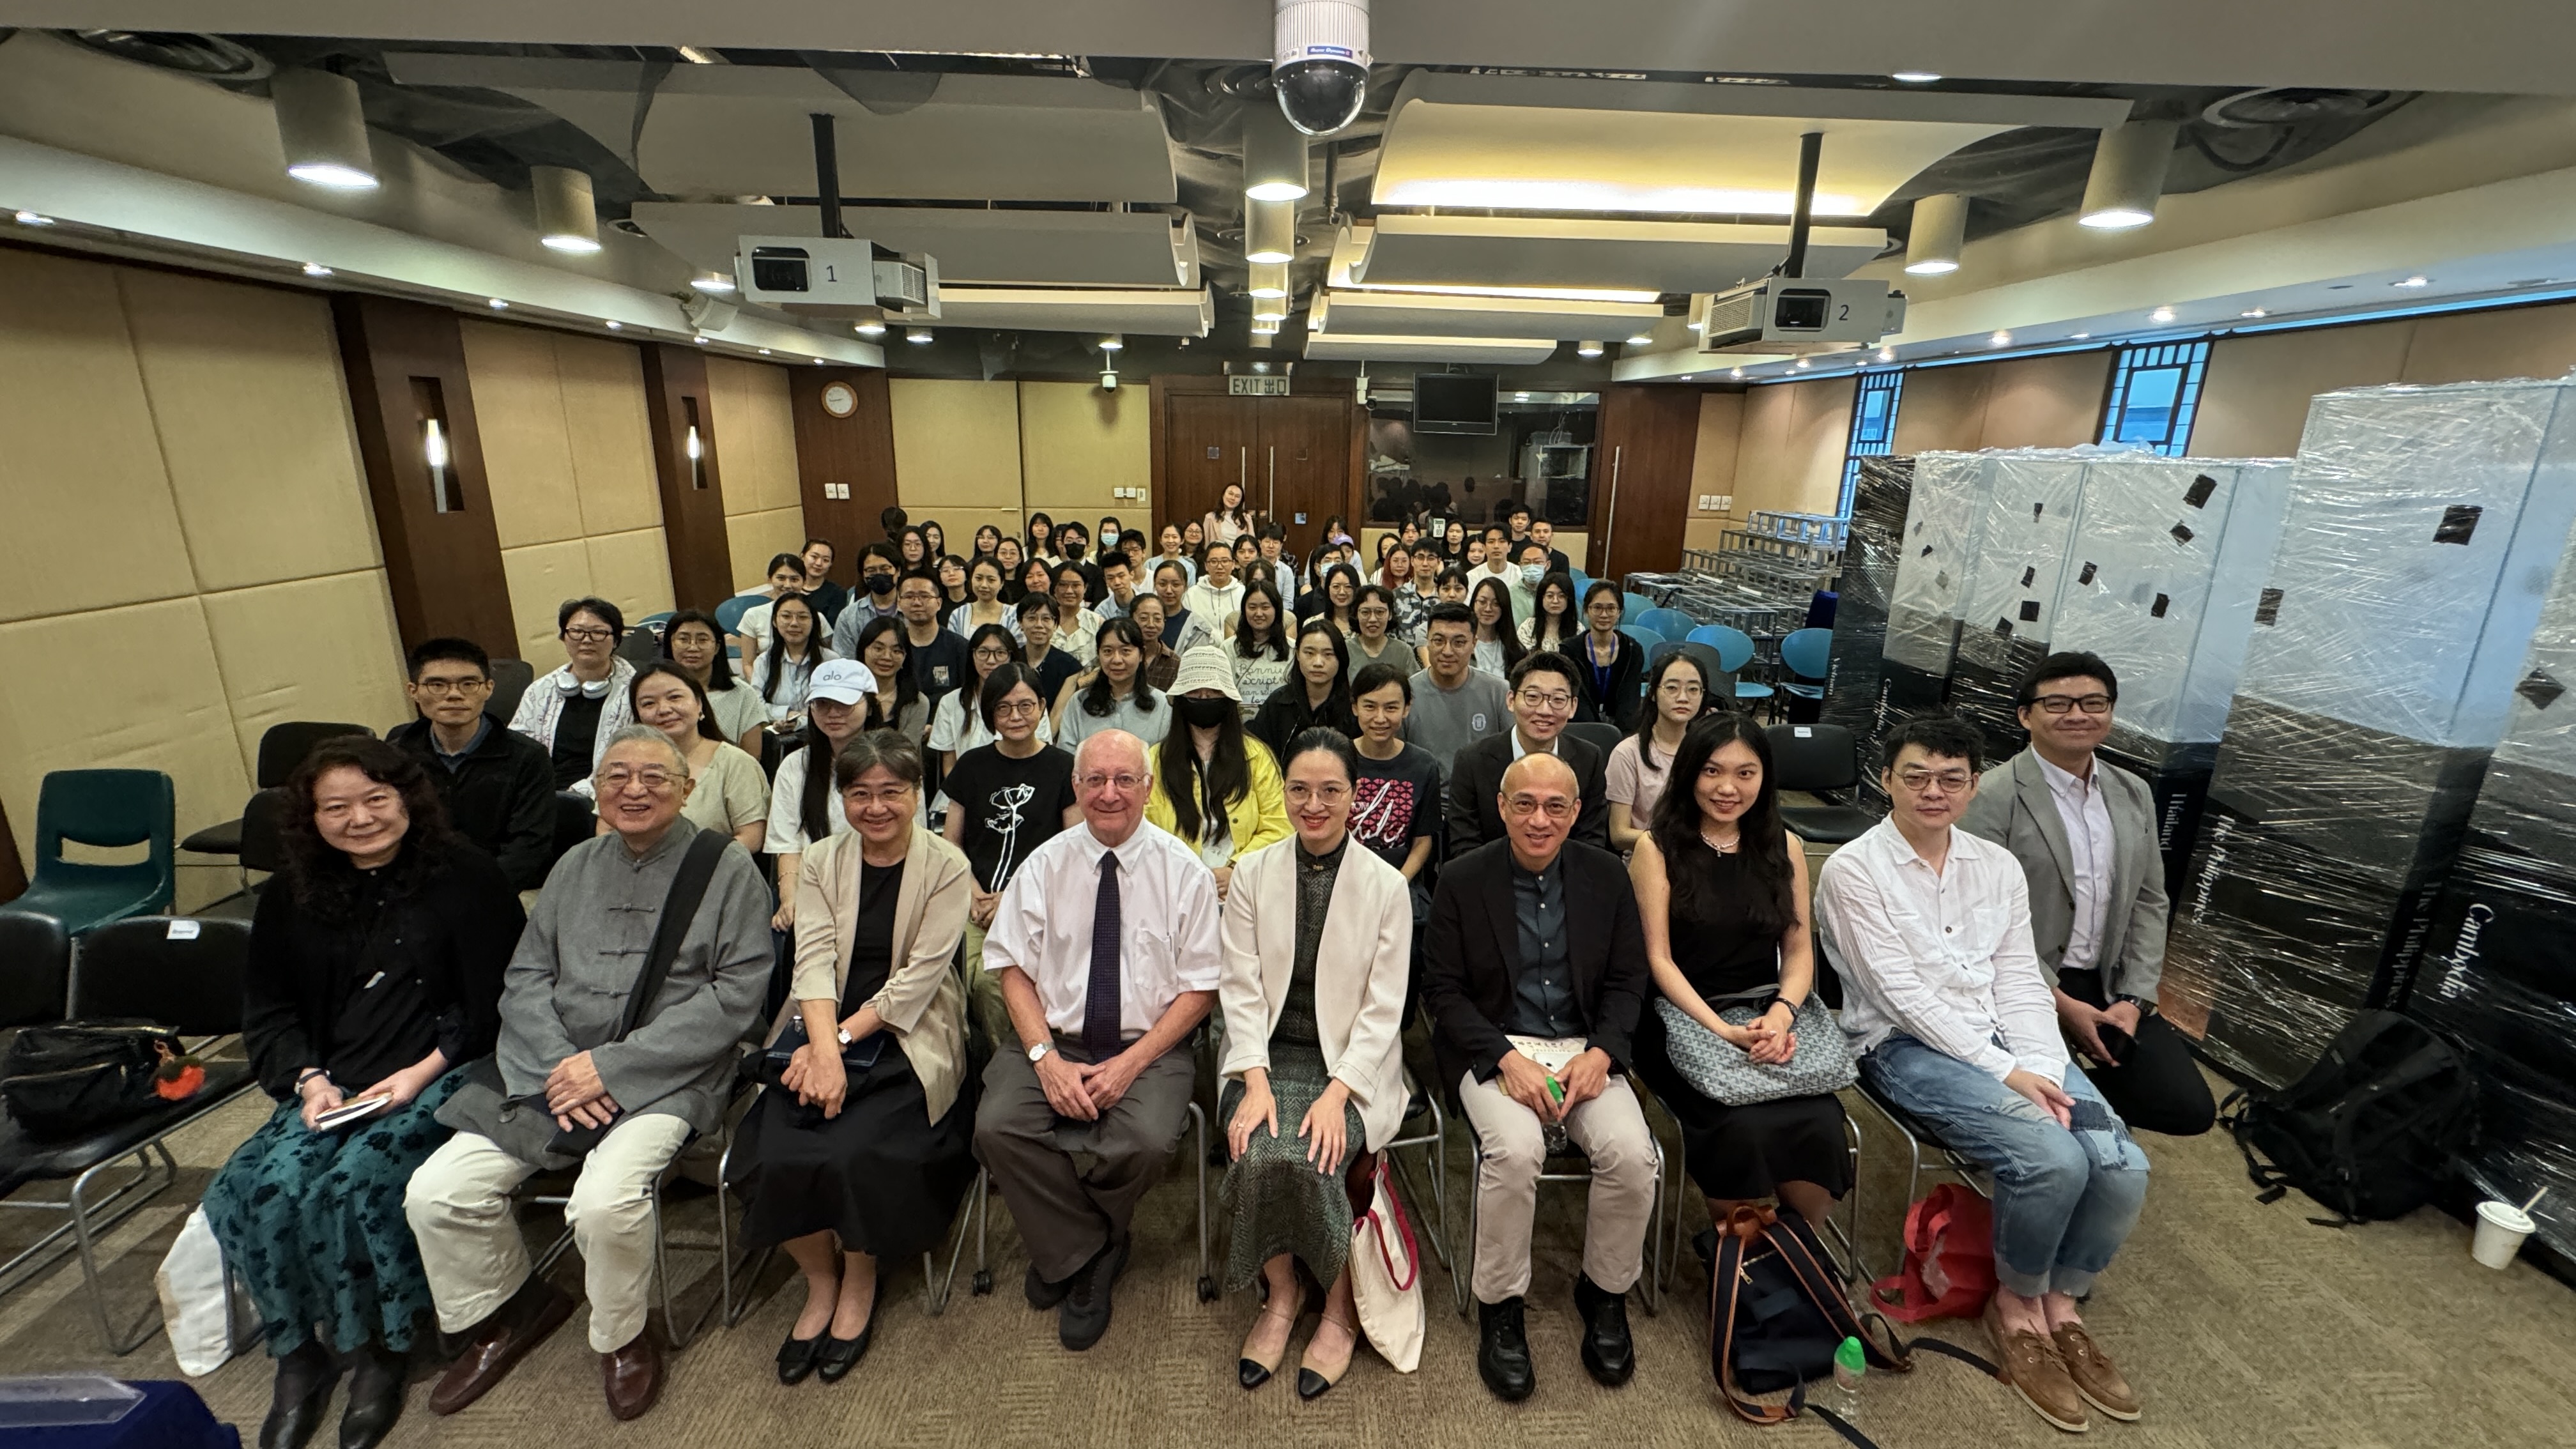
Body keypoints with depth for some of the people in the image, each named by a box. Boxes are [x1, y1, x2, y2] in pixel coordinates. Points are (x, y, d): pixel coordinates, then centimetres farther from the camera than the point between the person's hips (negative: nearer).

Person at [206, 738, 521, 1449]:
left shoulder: (464, 876, -4)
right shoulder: (290, 897, 13)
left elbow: (493, 1000, -7)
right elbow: (266, 1011, 14)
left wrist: (422, 1072, -15)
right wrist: (308, 1077, -3)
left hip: (441, 1072, -5)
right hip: (331, 1084, 5)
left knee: (354, 1184, -25)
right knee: (262, 1185, -19)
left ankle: (381, 1351, -2)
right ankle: (299, 1354, 3)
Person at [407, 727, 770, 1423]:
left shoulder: (727, 868, -4)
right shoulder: (575, 867, 14)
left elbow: (735, 996, -10)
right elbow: (524, 978, 11)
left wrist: (611, 1065, -14)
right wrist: (559, 1064, -8)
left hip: (663, 1078, -6)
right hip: (551, 1070, 6)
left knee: (605, 1201, -27)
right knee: (434, 1196, -6)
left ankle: (622, 1337, 6)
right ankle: (510, 1310, 24)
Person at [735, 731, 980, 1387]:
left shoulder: (946, 867, -4)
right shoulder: (820, 862, 7)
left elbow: (921, 973, -10)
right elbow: (815, 957, -5)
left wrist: (841, 1039, -17)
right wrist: (823, 1046, -20)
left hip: (907, 1042, -3)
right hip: (827, 1033, 3)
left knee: (855, 1153, -23)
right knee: (775, 1155, -18)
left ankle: (860, 1284, 9)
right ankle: (820, 1280, 12)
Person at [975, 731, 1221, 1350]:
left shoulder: (1183, 872, -3)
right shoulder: (1045, 865, 3)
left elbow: (1200, 987, -3)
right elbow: (1013, 969, 1)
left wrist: (1132, 1062, -14)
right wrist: (1046, 1058, -13)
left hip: (1149, 1048, -2)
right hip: (1054, 1040, 2)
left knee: (1147, 1139, -28)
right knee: (998, 1125, -24)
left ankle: (1066, 1248, 6)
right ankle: (1089, 1252, 1)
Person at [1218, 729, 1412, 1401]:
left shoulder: (1386, 886, -3)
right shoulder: (1253, 874, 2)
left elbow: (1384, 1008, -5)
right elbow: (1241, 986, -1)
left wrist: (1338, 1093, -17)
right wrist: (1255, 1081, -13)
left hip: (1350, 1062, -1)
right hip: (1268, 1054, 2)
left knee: (1315, 1160, -25)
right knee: (1259, 1154, -25)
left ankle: (1340, 1307, 6)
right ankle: (1282, 1294, 6)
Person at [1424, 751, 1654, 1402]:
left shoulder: (1606, 875, 3)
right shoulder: (1462, 880, -5)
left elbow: (1627, 980, 6)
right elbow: (1443, 990, -5)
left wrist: (1599, 1054, -11)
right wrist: (1507, 1059, -17)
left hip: (1587, 1047, 3)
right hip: (1495, 1047, -2)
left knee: (1632, 1152, -21)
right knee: (1516, 1149, -29)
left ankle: (1605, 1293, 9)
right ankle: (1499, 1306, -3)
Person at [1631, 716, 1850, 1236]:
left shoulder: (1785, 847, 10)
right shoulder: (1658, 848, -1)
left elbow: (1799, 950, 8)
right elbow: (1658, 958, -5)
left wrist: (1781, 1013, -12)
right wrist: (1722, 1030, -16)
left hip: (1768, 1015, 3)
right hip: (1684, 1018, -3)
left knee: (1819, 1126, -24)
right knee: (1743, 1127, -28)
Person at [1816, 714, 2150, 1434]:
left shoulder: (1999, 866, 10)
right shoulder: (1852, 871, -10)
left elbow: (2020, 981, 6)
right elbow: (1902, 994, -14)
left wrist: (2043, 1070, -10)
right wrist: (2005, 1073, -16)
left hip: (2007, 1040, 6)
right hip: (1909, 1047, -6)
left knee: (2122, 1165, -14)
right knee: (2052, 1158, -24)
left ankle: (2061, 1301, 13)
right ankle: (2017, 1304, 6)